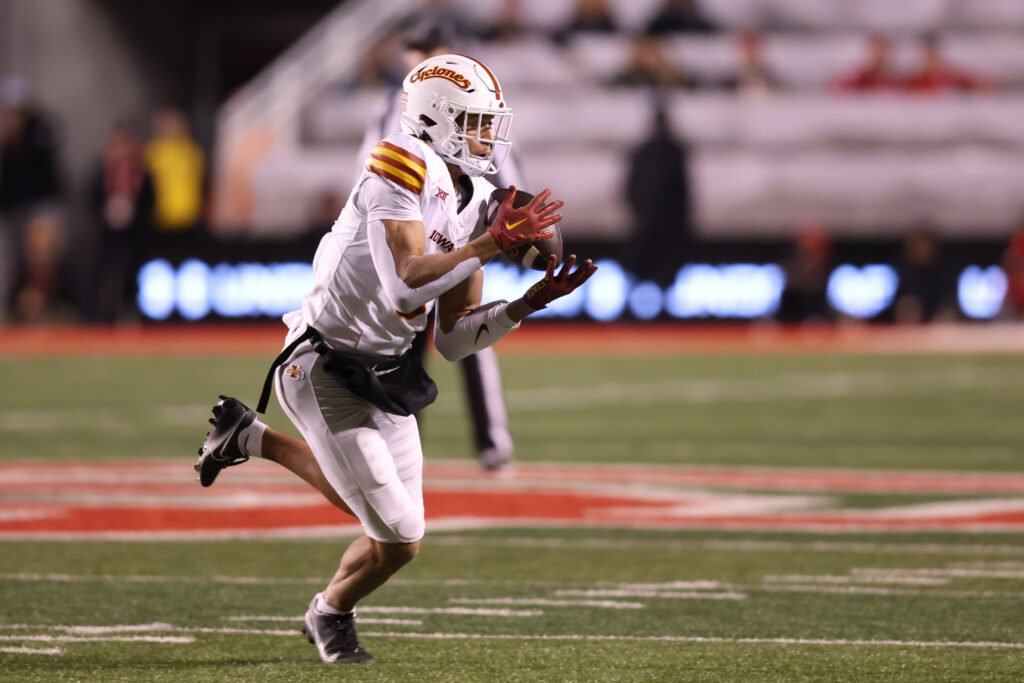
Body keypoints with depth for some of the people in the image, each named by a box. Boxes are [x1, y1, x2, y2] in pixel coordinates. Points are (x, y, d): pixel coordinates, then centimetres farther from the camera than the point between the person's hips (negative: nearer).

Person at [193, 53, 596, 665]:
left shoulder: (472, 202, 5)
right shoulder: (405, 169, -19)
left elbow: (454, 340, 5)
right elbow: (404, 286, -31)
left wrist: (530, 303, -8)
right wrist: (492, 243, -31)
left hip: (386, 373, 9)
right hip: (324, 370, -9)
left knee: (382, 516, 18)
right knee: (397, 538, -7)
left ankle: (250, 439, 34)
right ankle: (332, 614, 25)